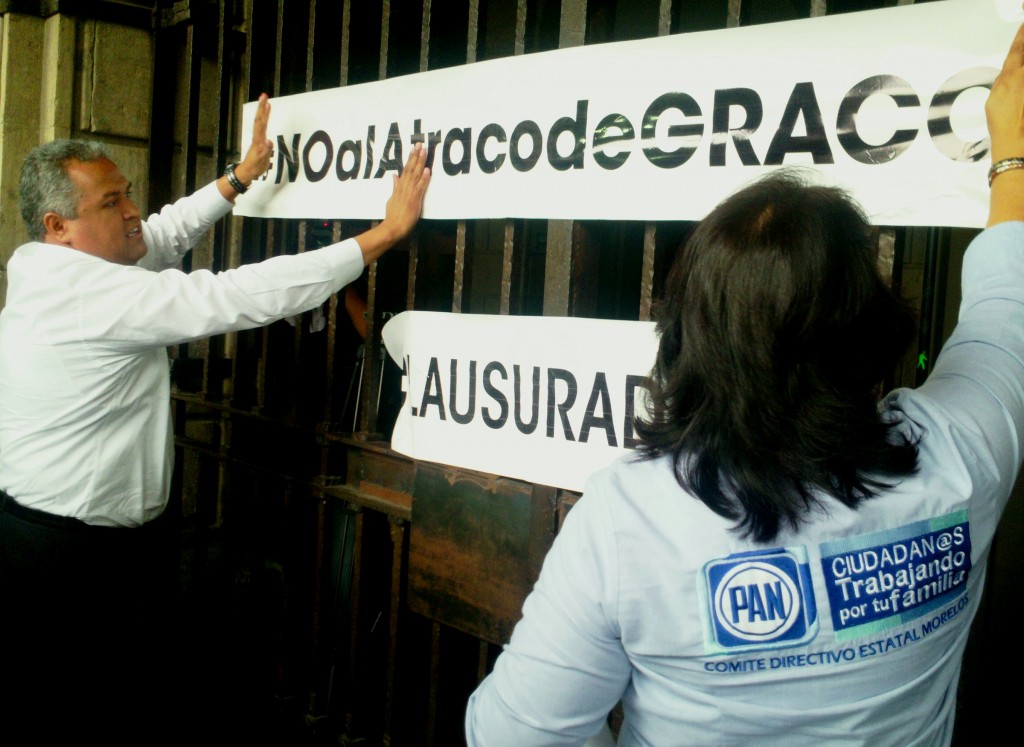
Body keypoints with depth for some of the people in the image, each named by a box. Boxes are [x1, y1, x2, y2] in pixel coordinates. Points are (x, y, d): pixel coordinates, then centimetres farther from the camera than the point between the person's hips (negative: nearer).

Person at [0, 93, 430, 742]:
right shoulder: (92, 292, -23)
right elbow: (240, 298, -27)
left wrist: (242, 175, 25)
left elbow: (161, 238, 18)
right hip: (72, 559, -9)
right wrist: (387, 232, -23)